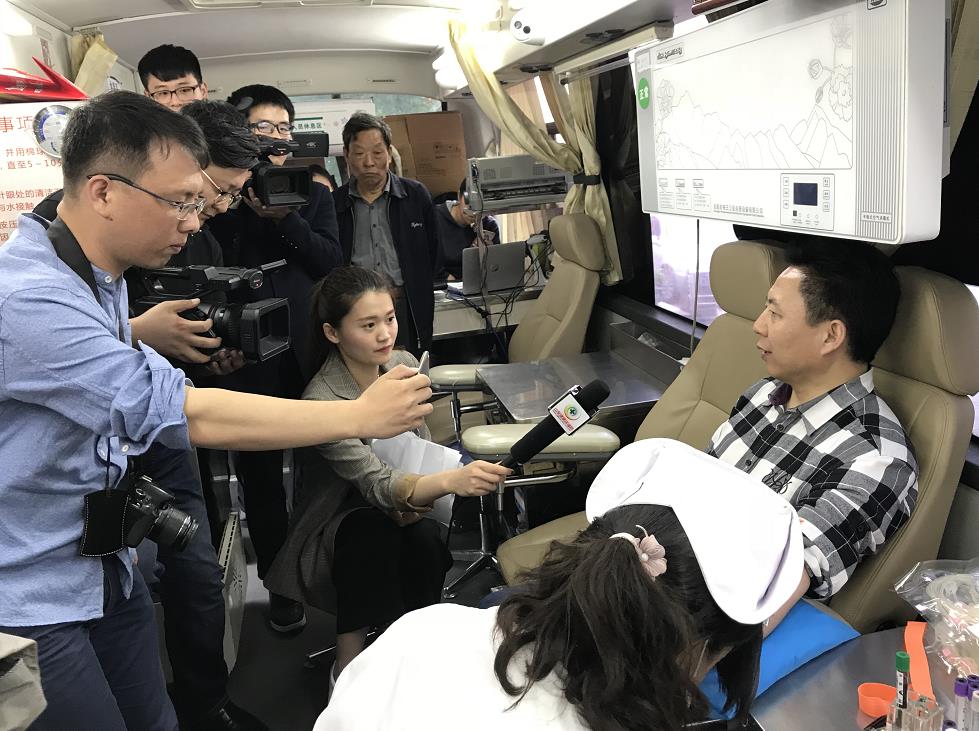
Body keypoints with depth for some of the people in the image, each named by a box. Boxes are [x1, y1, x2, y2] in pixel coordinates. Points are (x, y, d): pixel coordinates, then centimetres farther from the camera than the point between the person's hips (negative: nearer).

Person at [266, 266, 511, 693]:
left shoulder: (405, 365, -8)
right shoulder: (323, 401, -26)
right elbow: (377, 484, -34)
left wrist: (416, 493, -18)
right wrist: (450, 480, -53)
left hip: (398, 517, 4)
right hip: (336, 531, -4)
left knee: (425, 539, -29)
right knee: (372, 528, -36)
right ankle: (349, 668, -21)